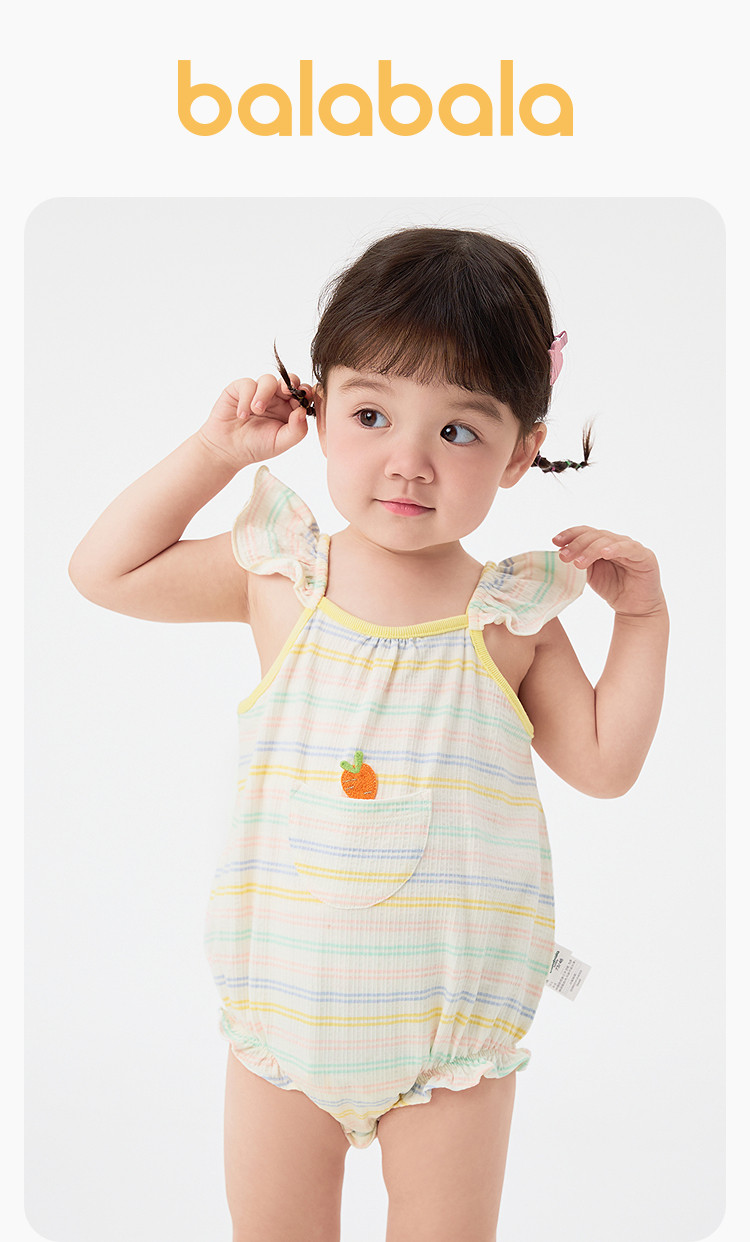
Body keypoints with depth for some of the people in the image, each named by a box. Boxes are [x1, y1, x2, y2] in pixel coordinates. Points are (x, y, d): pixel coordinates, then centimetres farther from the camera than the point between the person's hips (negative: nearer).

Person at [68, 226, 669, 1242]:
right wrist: (214, 452, -3)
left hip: (452, 1017, -1)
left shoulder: (512, 614, -7)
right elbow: (105, 570, 2)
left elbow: (603, 765, 2)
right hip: (284, 999, 1)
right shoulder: (281, 575, -6)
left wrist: (643, 620, -6)